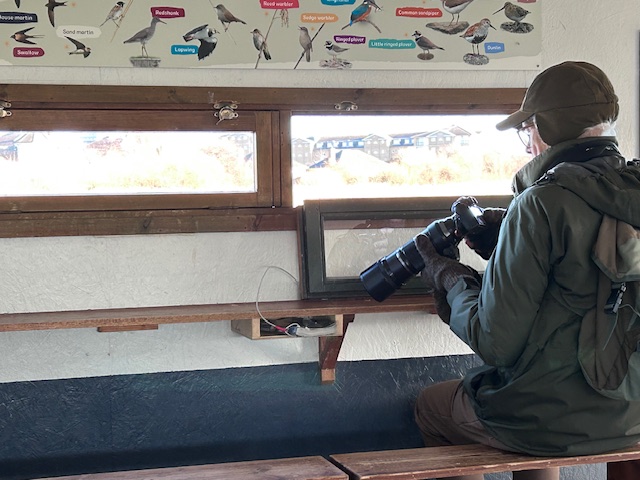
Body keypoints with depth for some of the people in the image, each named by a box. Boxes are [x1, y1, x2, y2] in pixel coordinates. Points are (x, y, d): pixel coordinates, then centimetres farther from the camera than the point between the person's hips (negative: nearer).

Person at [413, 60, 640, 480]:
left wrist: (449, 279, -3)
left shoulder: (540, 205, -21)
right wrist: (504, 246, 13)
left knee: (430, 407, 20)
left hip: (553, 421, -7)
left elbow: (495, 343, -20)